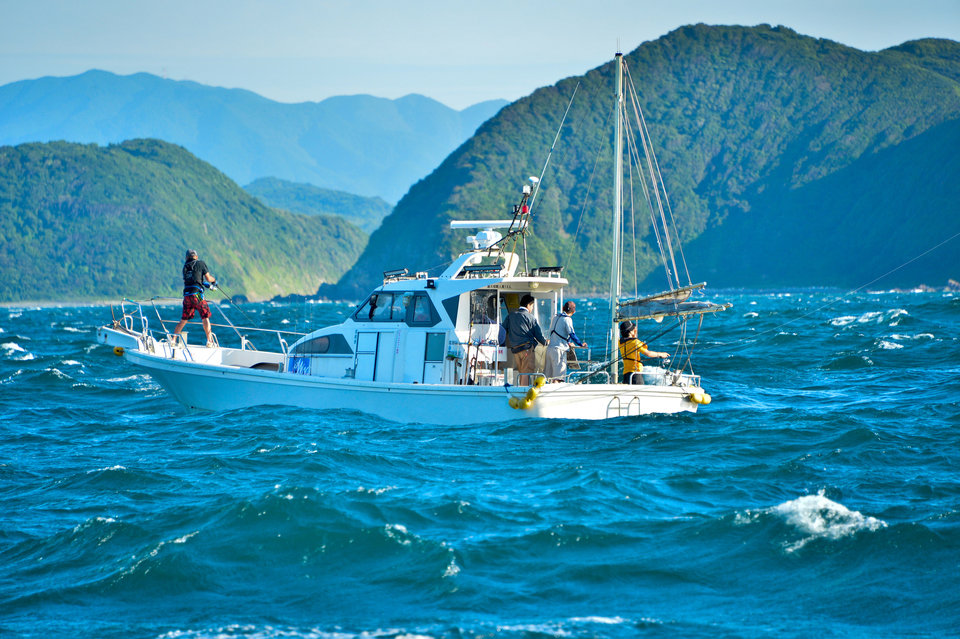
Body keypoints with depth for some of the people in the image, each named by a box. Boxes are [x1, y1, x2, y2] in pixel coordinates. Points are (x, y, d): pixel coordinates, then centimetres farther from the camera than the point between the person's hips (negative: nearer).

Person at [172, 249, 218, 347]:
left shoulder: (185, 266, 18)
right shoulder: (200, 263, 4)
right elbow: (208, 278, 1)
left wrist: (208, 285, 30)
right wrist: (214, 279, 25)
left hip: (186, 295, 5)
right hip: (196, 294, -5)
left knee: (183, 320, 14)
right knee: (205, 317, 0)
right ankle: (209, 341, -8)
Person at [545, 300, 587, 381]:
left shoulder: (556, 318, 17)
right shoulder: (567, 319, -8)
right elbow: (572, 334, -11)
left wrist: (567, 342, 39)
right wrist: (581, 344, 3)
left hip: (550, 348, 8)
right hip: (559, 349, -8)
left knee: (550, 375, 10)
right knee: (559, 376, -10)